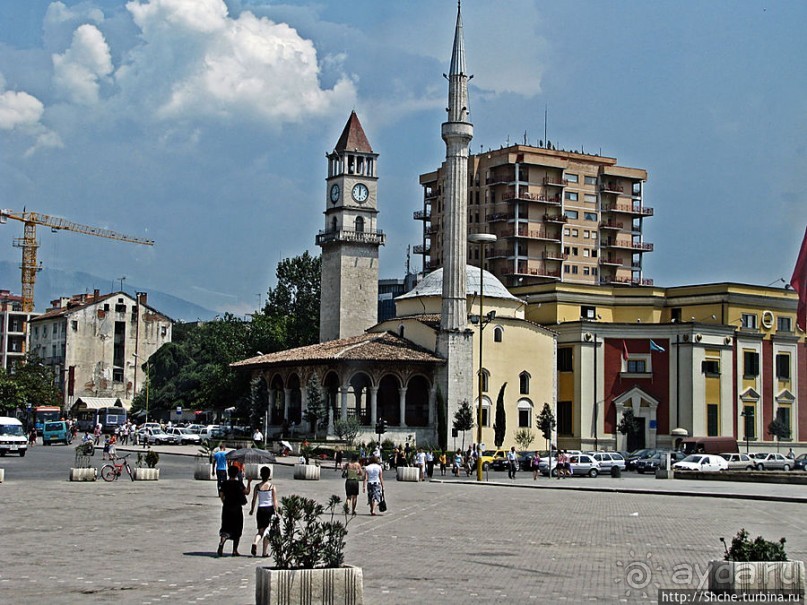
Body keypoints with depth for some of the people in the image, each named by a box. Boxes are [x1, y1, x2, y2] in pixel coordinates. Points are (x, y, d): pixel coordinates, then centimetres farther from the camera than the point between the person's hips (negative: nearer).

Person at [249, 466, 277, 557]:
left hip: (260, 509, 2)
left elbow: (254, 500, 3)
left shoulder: (257, 486, -2)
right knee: (267, 531, 8)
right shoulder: (272, 486, -7)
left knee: (260, 531, 12)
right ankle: (264, 552, 7)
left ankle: (255, 543, -19)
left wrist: (252, 510, 17)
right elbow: (275, 501, -7)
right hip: (269, 509, -2)